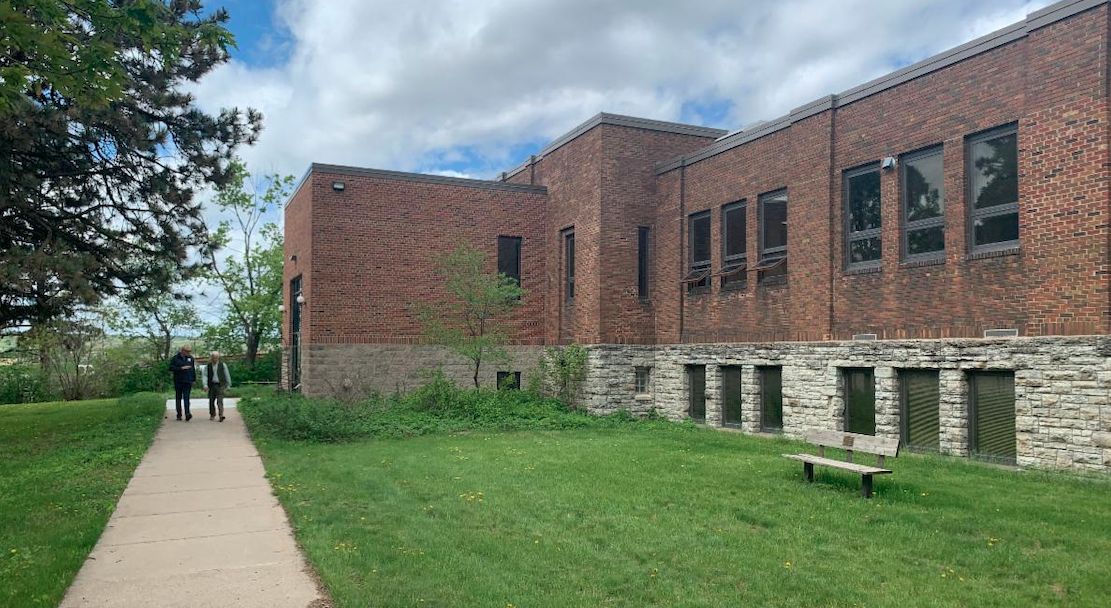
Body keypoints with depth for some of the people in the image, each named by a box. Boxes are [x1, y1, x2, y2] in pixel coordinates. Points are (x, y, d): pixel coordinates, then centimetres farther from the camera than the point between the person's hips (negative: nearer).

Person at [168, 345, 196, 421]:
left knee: (186, 397, -9)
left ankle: (187, 414, -20)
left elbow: (193, 369, 17)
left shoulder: (190, 358, 10)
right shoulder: (176, 358, -1)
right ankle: (179, 415, 13)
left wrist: (194, 379, 15)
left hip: (188, 381, 1)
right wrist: (181, 368, -17)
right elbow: (171, 368, -9)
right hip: (178, 382, -1)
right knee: (178, 398, 6)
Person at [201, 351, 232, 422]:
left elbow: (227, 375, 6)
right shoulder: (208, 366, 6)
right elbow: (204, 376, 0)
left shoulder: (223, 365, 2)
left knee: (219, 400, -14)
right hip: (212, 385, 3)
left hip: (220, 385, -3)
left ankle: (221, 415, -20)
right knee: (211, 401, 8)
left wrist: (228, 385, 5)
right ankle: (212, 415, 25)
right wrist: (205, 385, -14)